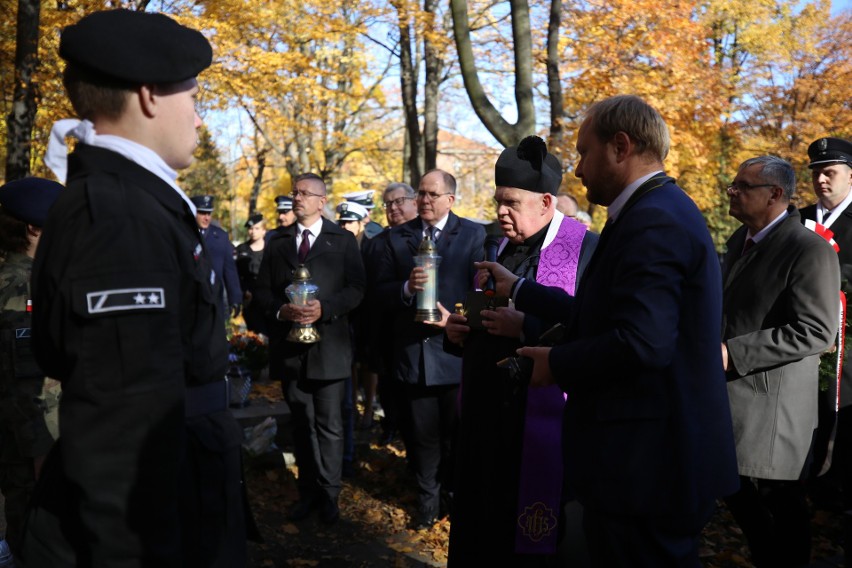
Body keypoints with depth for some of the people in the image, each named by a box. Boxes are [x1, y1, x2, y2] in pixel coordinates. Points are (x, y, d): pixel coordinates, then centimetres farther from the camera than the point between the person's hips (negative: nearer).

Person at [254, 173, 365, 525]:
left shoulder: (343, 241, 4)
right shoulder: (278, 242, 13)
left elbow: (356, 289, -4)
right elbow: (262, 290, 8)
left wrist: (324, 308, -19)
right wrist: (281, 310, -12)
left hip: (329, 344, -3)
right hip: (289, 346, 3)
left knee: (329, 426, 4)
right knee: (302, 424, 13)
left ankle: (328, 494, 17)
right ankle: (308, 491, 24)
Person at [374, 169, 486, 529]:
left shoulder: (473, 235, -1)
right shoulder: (397, 237, 7)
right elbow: (381, 290, 2)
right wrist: (406, 288, -18)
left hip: (455, 348, -2)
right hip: (413, 351, 2)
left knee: (457, 433, 12)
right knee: (423, 434, 13)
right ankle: (427, 501, 29)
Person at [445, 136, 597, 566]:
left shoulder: (585, 250, -12)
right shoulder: (500, 248, 12)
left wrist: (525, 326, -23)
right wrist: (461, 330, 1)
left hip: (545, 422, -7)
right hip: (488, 415, 7)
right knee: (484, 523, 15)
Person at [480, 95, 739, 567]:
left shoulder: (652, 221, -20)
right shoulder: (661, 209, 12)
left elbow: (641, 342, -30)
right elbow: (603, 315, 13)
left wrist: (557, 363, -14)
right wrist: (520, 291, 20)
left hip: (646, 461, -10)